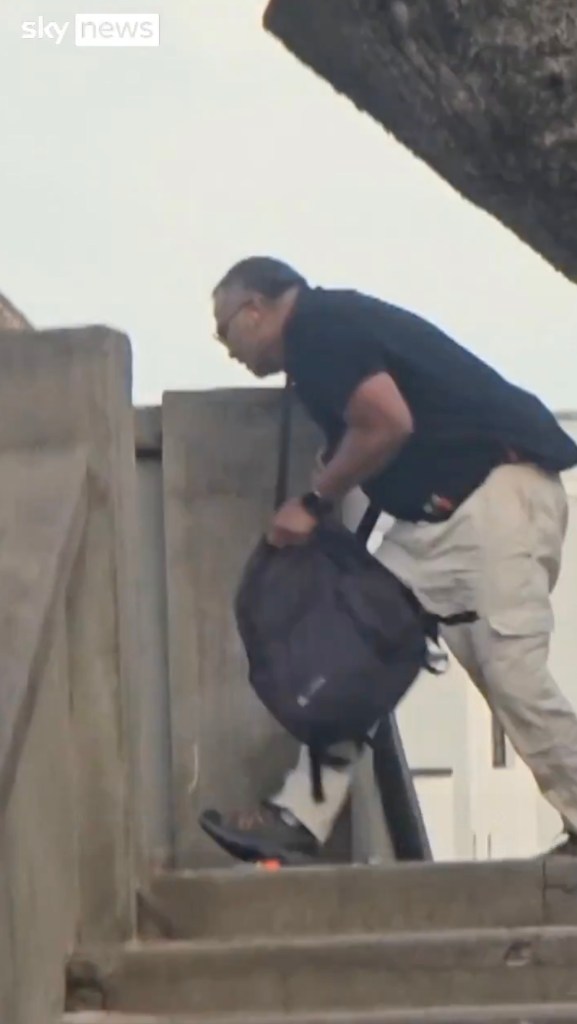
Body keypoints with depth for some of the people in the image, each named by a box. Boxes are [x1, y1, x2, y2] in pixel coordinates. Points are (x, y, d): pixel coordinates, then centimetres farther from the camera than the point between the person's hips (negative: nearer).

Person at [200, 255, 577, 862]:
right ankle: (299, 820, 1)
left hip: (498, 489, -11)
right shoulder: (325, 328, 20)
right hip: (437, 513, 11)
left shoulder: (317, 326, -10)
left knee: (512, 672, -13)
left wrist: (313, 504, -8)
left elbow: (388, 424, -20)